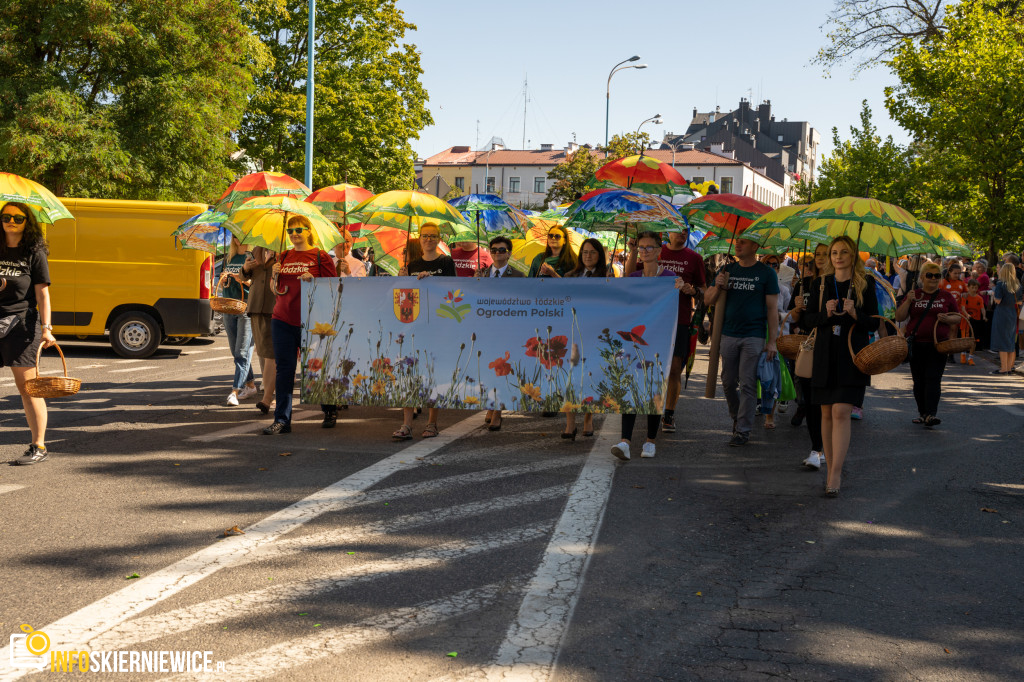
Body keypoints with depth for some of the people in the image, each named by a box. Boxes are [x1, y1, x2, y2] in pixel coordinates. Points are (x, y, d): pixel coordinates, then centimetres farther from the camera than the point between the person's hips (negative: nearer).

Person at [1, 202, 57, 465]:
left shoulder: (35, 253, 2)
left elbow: (43, 294, -2)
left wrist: (46, 327, -10)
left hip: (21, 323, -4)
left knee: (27, 386, -3)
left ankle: (39, 446, 2)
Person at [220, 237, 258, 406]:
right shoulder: (229, 258, 17)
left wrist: (244, 280, -20)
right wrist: (223, 281, 0)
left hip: (248, 309, -7)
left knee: (242, 352, -9)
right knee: (236, 352, 10)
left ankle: (235, 391, -13)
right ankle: (250, 385, 22)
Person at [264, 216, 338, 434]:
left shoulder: (320, 256, -1)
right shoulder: (284, 257, 12)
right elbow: (277, 290, 16)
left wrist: (313, 280, -17)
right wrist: (275, 275, -3)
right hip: (282, 320, 4)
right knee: (284, 369, 0)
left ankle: (330, 411, 26)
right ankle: (282, 420, 1)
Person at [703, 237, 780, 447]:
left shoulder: (766, 273, 1)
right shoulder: (728, 270, 11)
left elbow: (772, 309, -1)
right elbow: (708, 301, 13)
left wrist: (772, 341, -7)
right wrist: (718, 287, -8)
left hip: (754, 337, -4)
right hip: (729, 335, 4)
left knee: (747, 384, -4)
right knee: (728, 383, 8)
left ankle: (743, 429, 2)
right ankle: (736, 416, 30)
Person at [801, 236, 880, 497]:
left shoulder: (865, 284, 3)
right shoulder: (820, 284, 10)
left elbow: (874, 323, 1)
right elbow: (807, 319, 7)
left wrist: (855, 314, -17)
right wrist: (825, 313, -13)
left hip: (852, 357, -3)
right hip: (825, 355, 3)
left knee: (841, 412, -13)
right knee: (827, 414, 5)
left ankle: (835, 474, -14)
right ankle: (831, 471, 15)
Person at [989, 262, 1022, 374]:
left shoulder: (1001, 284, -12)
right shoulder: (1018, 285, 5)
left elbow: (997, 301, -16)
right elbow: (1019, 302, 8)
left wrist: (993, 292, 2)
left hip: (1001, 315, -6)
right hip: (1013, 315, 6)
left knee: (1002, 341, -3)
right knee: (1011, 342, 11)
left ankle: (1004, 368, -3)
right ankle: (1009, 367, 15)